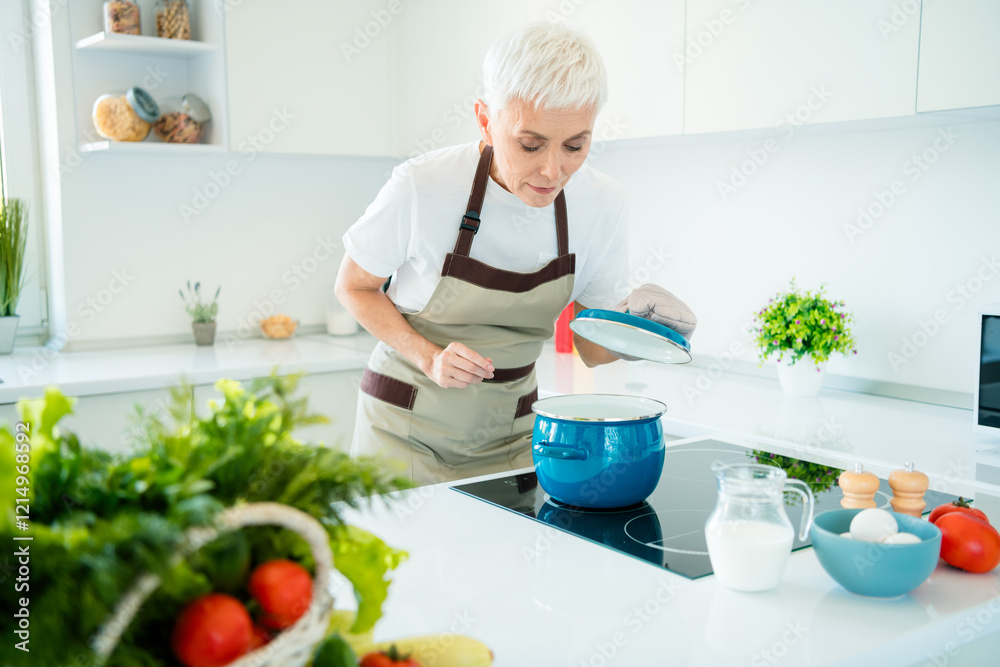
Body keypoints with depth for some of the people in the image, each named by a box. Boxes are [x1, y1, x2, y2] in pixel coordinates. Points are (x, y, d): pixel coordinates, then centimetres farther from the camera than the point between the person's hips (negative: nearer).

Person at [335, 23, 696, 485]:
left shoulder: (603, 205, -12)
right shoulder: (422, 187, -22)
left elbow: (593, 350, -2)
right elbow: (354, 287, -6)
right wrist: (431, 358, -21)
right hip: (408, 426, -2)